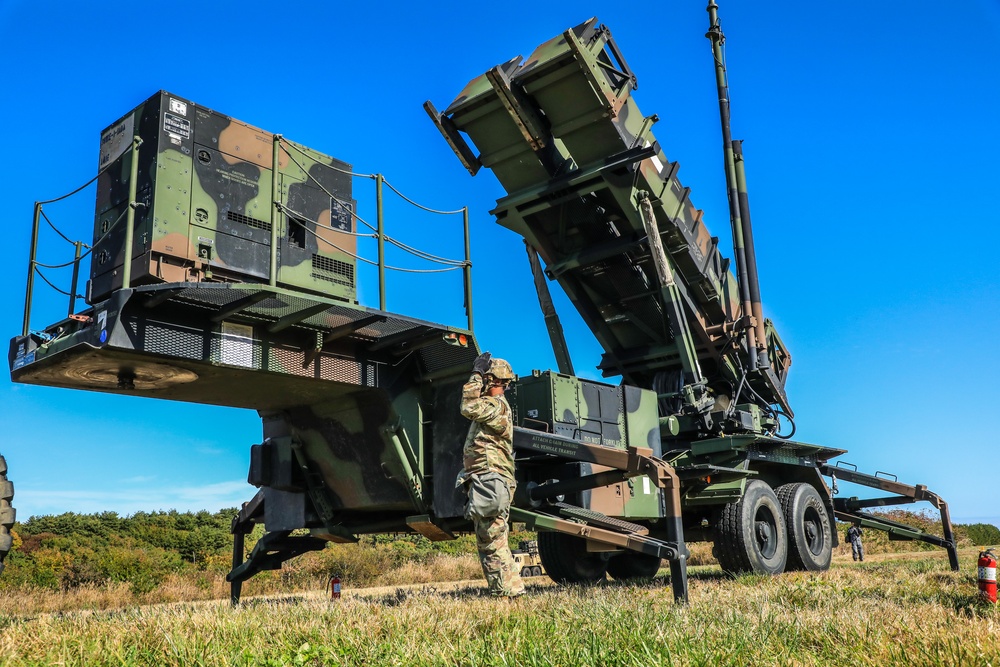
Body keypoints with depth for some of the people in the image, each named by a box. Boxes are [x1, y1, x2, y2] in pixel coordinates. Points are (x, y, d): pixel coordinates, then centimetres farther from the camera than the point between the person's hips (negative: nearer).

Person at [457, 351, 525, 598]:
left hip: (490, 483, -11)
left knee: (491, 541, -9)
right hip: (483, 483, 11)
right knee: (491, 541, 13)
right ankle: (510, 588, 17)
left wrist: (476, 374, -17)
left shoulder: (498, 405, -11)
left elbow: (469, 408, -24)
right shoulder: (491, 406, 21)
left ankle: (507, 590, -6)